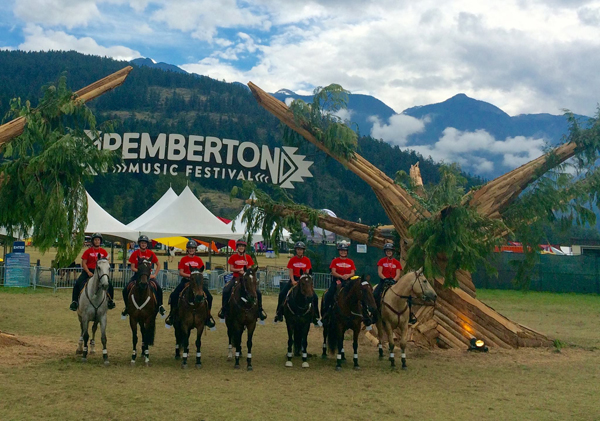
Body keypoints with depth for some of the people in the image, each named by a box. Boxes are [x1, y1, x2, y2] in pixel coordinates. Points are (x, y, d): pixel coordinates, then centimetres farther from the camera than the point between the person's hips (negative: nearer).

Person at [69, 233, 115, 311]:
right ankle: (74, 301, -10)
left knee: (109, 284, -12)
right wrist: (88, 272, -15)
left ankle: (110, 300, 10)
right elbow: (83, 263, -2)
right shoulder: (88, 251, 1)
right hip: (88, 271, -1)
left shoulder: (104, 252, 7)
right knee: (77, 284, -20)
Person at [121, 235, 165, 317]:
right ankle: (127, 307, 8)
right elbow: (132, 268, -3)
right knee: (125, 290, -16)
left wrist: (154, 275, -4)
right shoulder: (135, 254, -2)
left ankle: (160, 306, -1)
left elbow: (158, 265, 7)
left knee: (159, 289, -23)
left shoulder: (151, 253, 0)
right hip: (137, 274, 0)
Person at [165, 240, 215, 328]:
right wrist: (189, 275, -17)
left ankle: (208, 316, 0)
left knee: (209, 296, -16)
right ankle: (172, 315, 1)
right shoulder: (183, 259, 3)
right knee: (173, 295, -19)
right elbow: (181, 273, -3)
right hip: (186, 280, -1)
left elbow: (201, 272, 6)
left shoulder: (198, 259, 7)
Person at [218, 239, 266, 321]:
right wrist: (239, 270, -16)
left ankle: (260, 309, 2)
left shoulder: (248, 257, 4)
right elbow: (231, 268, 0)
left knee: (258, 292, -15)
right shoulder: (233, 257, 2)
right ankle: (224, 309, -7)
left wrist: (244, 272, -17)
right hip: (236, 278, -1)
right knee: (226, 290, -24)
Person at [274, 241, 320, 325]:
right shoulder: (292, 260, -2)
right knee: (282, 294, -14)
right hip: (294, 279, 0)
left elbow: (307, 272, -4)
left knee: (315, 297, -10)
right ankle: (279, 313, 2)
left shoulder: (307, 260, -2)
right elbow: (290, 271, -5)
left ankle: (315, 317, 2)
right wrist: (293, 281, -19)